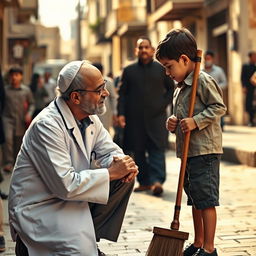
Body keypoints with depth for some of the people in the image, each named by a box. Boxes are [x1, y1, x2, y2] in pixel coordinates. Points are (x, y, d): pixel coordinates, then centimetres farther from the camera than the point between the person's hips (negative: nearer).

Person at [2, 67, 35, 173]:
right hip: (8, 118, -2)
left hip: (21, 120, 2)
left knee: (19, 142, 10)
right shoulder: (5, 90, 0)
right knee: (8, 138, -22)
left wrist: (29, 114, -6)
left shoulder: (26, 90, 3)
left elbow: (32, 104, 9)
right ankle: (8, 163, -20)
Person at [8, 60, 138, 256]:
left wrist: (123, 164, -13)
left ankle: (88, 236, 6)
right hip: (39, 208, -9)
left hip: (71, 195, 9)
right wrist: (110, 173, -21)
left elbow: (110, 151, 11)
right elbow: (65, 185, -29)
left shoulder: (89, 117, 1)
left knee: (125, 178, -2)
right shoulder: (47, 126, -26)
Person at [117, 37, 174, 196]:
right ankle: (144, 181, 12)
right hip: (135, 118, 2)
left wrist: (164, 104, -1)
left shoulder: (162, 69, 8)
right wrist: (121, 113, -2)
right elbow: (122, 93, 8)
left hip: (156, 117, -1)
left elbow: (171, 88, 14)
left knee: (157, 149, -10)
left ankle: (157, 180, -16)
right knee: (138, 151, 4)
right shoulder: (129, 71, 10)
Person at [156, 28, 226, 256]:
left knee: (206, 200, -5)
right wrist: (173, 122, 6)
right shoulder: (180, 87, 17)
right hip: (188, 151, 10)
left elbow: (219, 107, -15)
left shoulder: (203, 80, -12)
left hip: (205, 151, -10)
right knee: (195, 199, 16)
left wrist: (196, 121, -21)